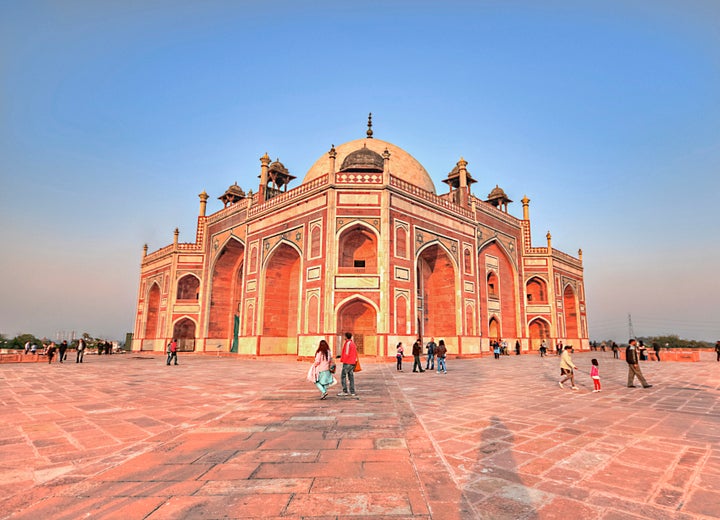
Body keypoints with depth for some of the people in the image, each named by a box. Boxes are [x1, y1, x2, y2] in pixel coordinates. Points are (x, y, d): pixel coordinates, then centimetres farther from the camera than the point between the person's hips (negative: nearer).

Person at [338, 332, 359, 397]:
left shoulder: (347, 343, -12)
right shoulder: (353, 343, 14)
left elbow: (347, 353, -15)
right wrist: (341, 356, 20)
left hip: (347, 362, -8)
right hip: (353, 362, 8)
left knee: (343, 376, -1)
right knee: (351, 377, 9)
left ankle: (345, 391, -2)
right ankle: (352, 392, 9)